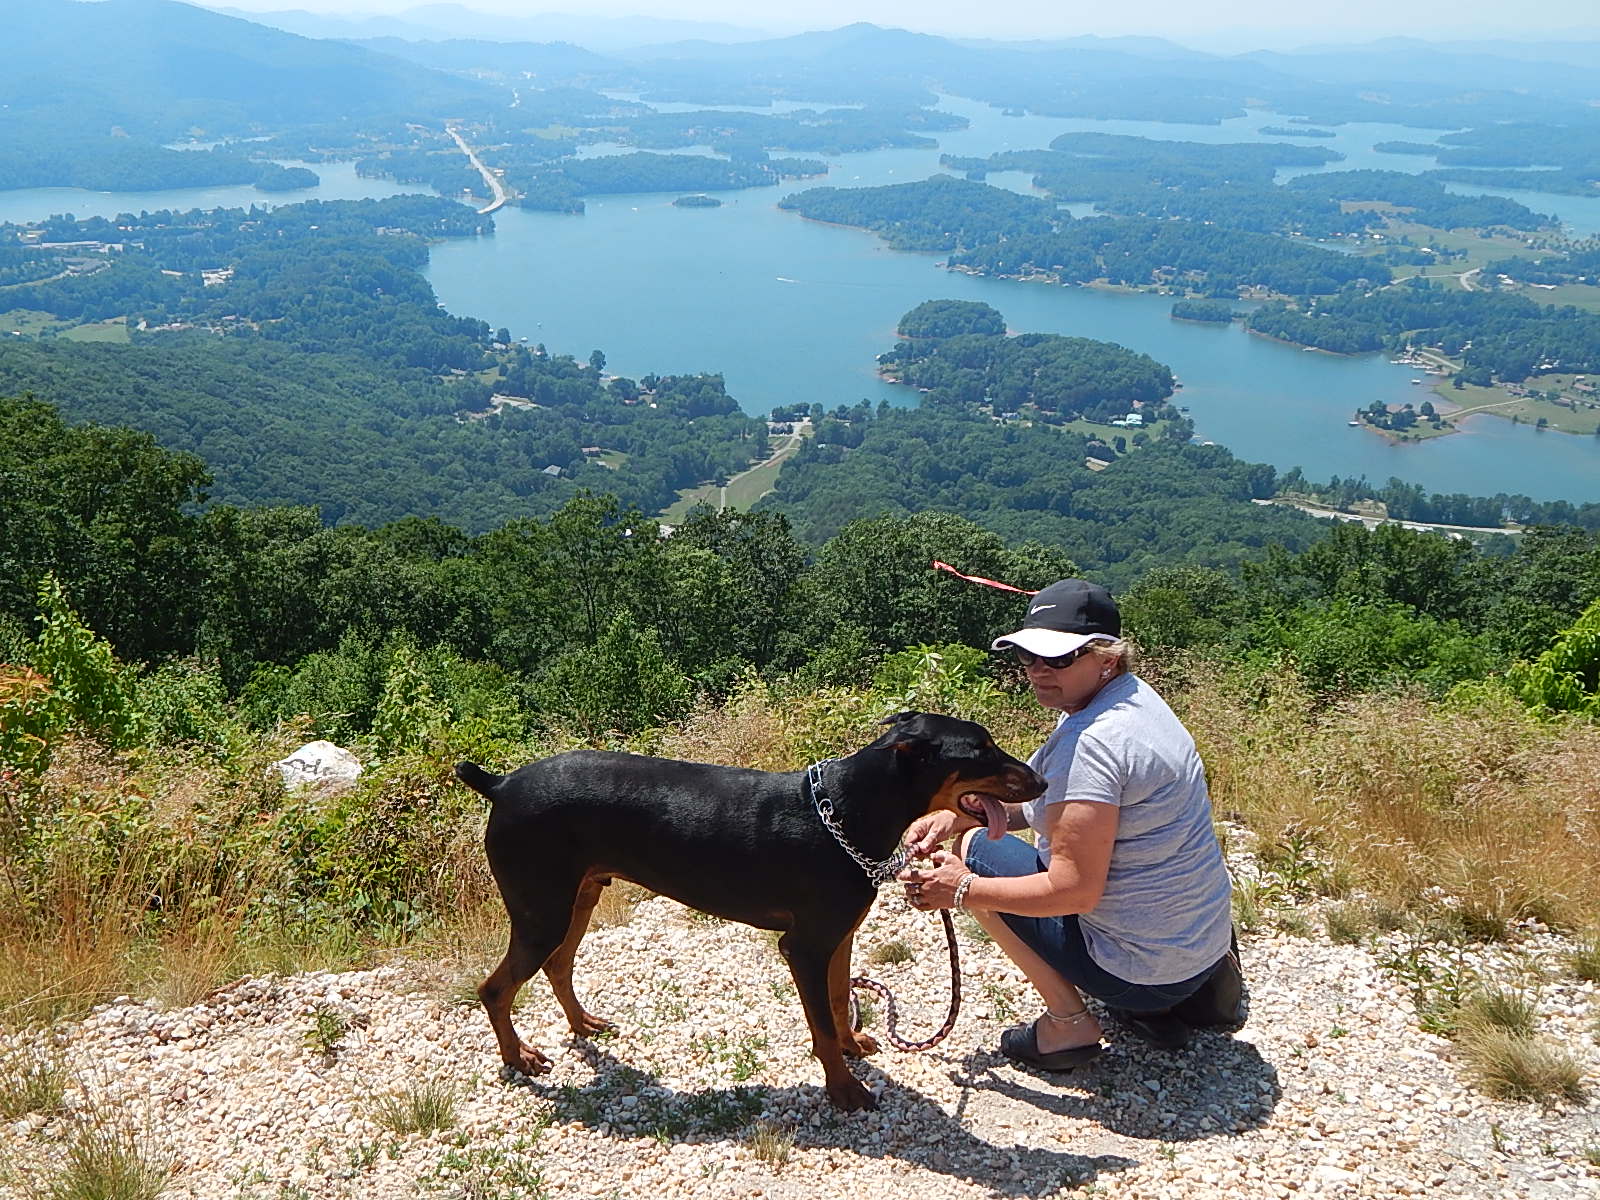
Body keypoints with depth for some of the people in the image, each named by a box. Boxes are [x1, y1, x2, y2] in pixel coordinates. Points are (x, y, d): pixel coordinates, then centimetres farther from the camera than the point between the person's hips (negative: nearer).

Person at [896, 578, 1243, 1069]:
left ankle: (1069, 1023, 3)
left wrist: (962, 891, -15)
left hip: (1143, 968, -9)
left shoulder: (1090, 742, -26)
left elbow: (1073, 891, -26)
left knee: (975, 851, -2)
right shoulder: (1132, 695, 3)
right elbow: (1038, 797, 11)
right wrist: (958, 814, -2)